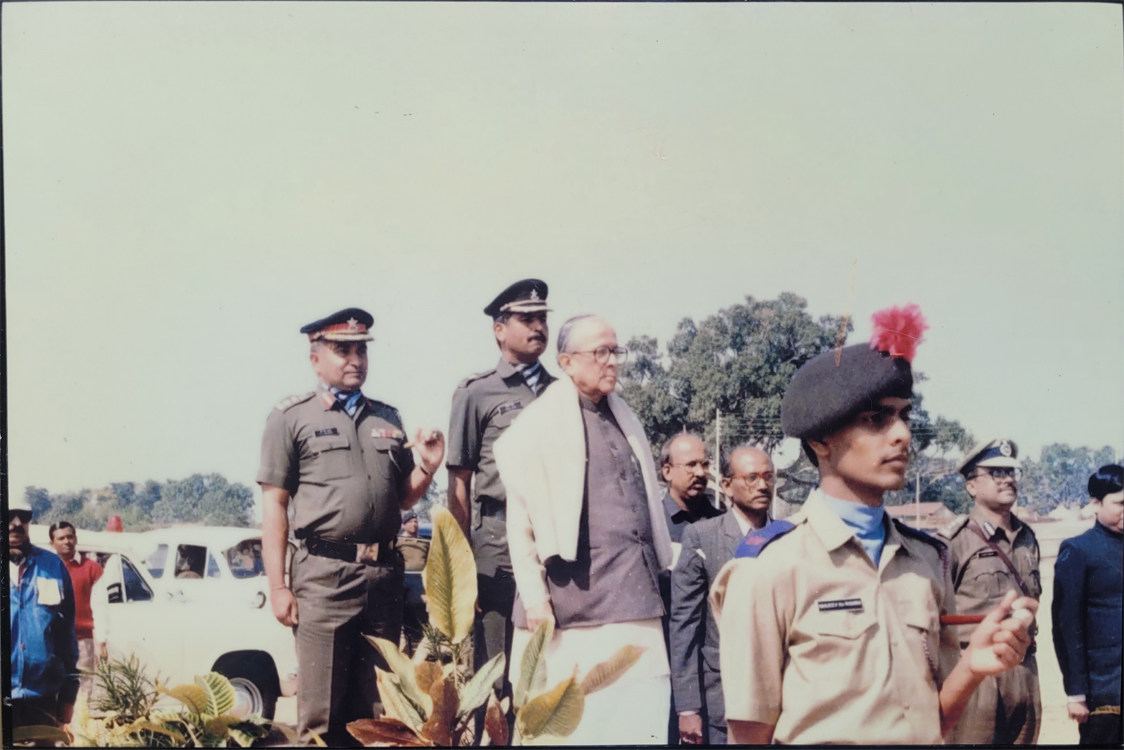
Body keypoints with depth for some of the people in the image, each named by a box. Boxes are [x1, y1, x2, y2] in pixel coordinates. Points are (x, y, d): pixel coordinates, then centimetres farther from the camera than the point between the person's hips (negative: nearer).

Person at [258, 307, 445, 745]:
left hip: (385, 574, 5)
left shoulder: (388, 420, 17)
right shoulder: (292, 418, 3)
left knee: (378, 706, 11)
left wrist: (427, 467, 1)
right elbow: (273, 505, -1)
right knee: (322, 713, -2)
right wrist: (278, 587, -8)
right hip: (325, 575, -4)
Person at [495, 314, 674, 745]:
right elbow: (520, 519, -6)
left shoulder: (626, 420, 18)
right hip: (575, 598, -5)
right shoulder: (539, 425, -2)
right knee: (570, 720, -1)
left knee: (643, 721, 0)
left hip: (635, 598, 6)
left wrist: (657, 568, 16)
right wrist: (534, 595, -11)